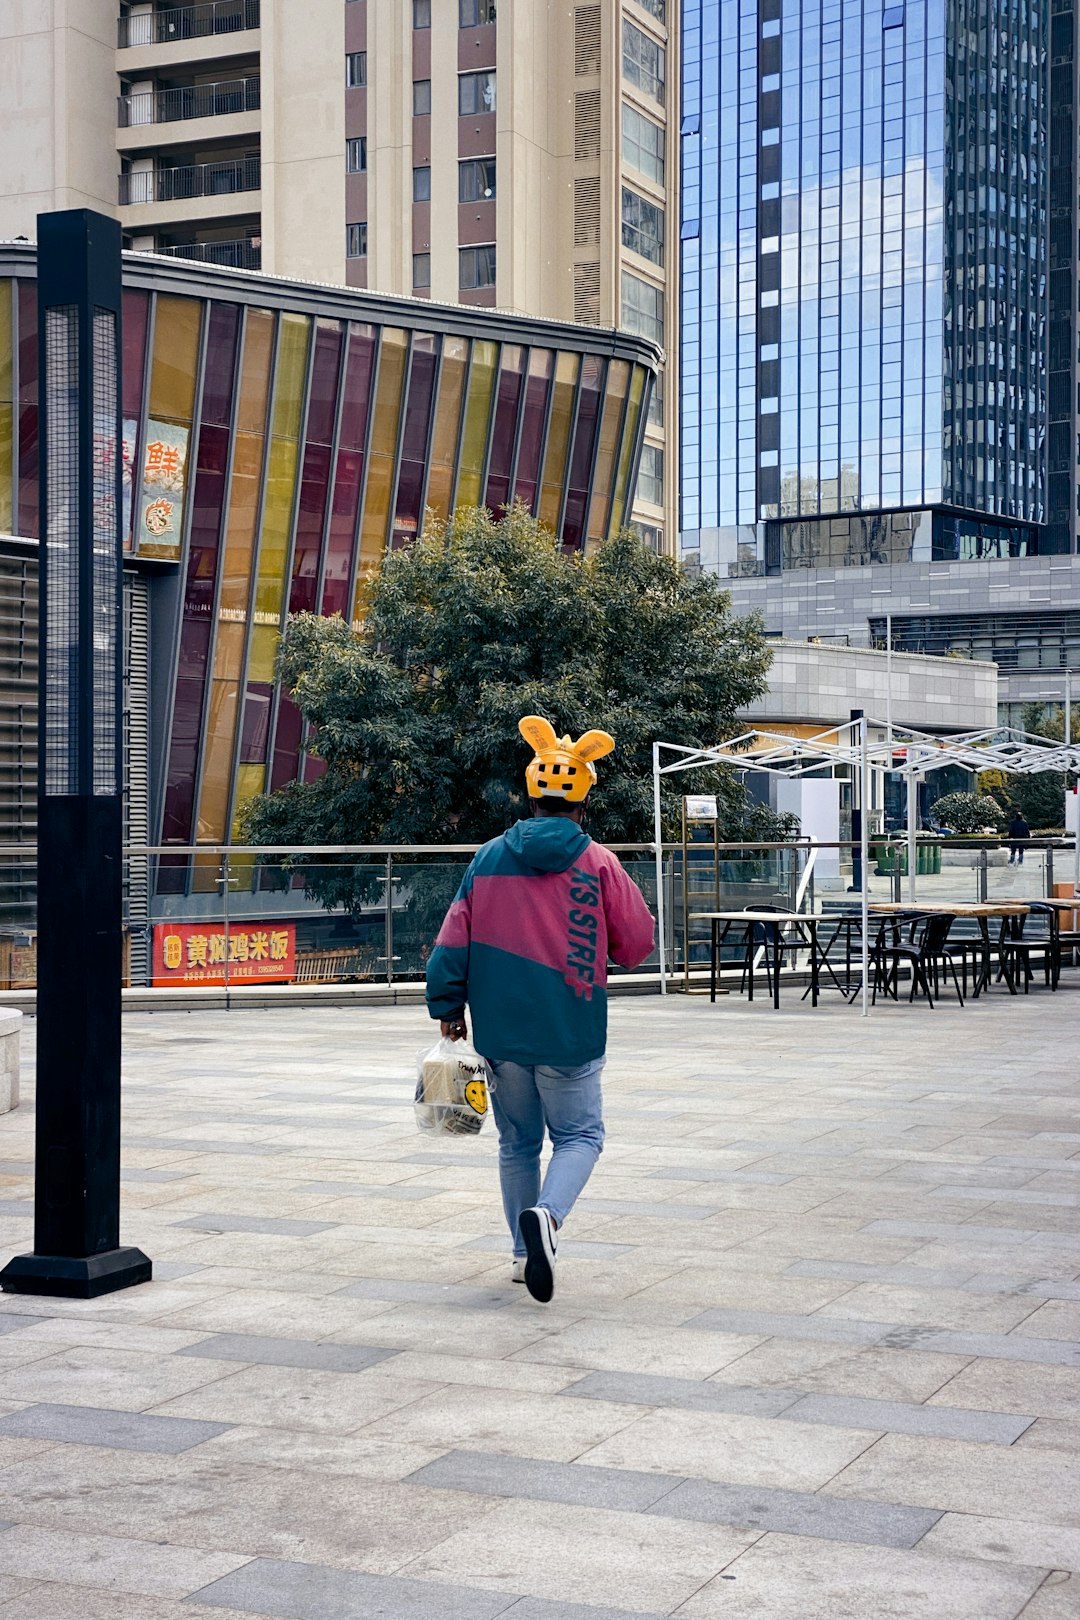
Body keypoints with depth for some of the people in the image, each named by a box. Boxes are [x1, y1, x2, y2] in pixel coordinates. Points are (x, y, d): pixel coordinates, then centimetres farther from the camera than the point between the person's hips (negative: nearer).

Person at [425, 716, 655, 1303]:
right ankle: (545, 1214, -21)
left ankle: (524, 1250, 23)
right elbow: (637, 943, 1)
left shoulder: (489, 858, 3)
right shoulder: (598, 863, -5)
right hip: (570, 1033, -3)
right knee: (579, 1135, 7)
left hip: (500, 1031, 3)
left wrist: (447, 1005, 11)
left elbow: (454, 939, 2)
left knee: (517, 1141, 18)